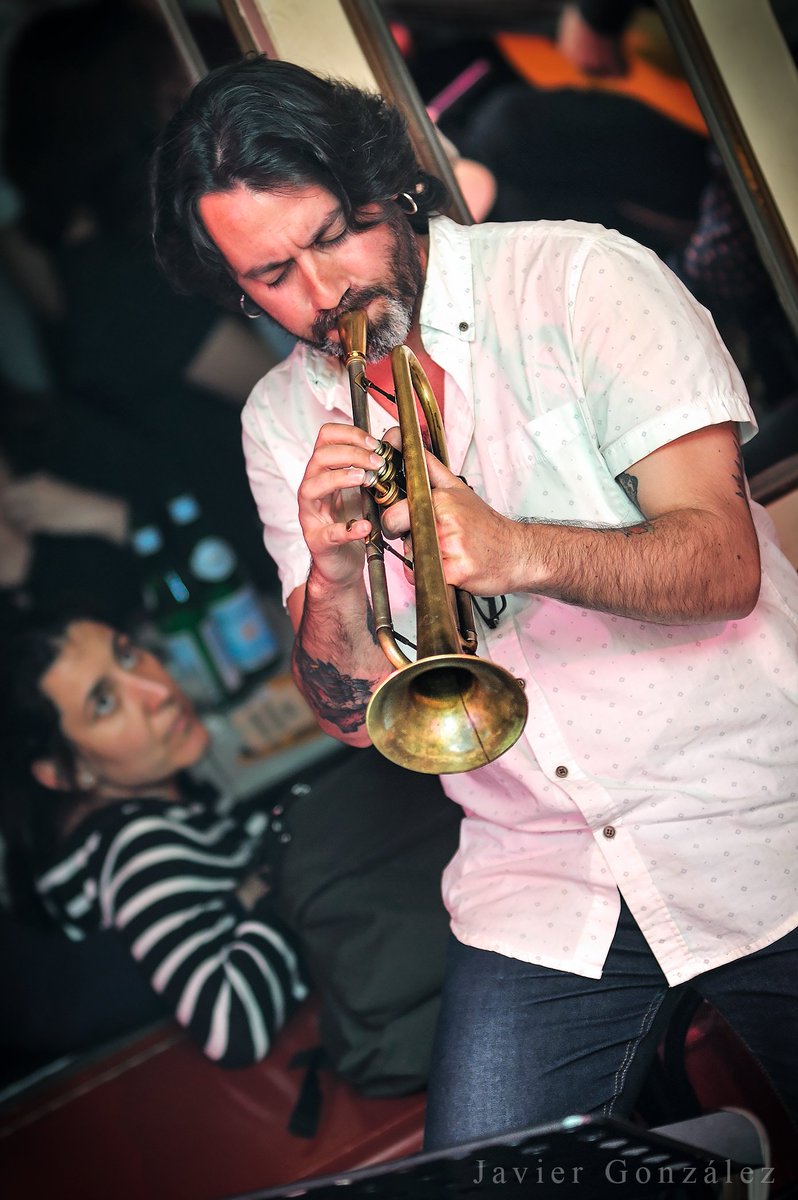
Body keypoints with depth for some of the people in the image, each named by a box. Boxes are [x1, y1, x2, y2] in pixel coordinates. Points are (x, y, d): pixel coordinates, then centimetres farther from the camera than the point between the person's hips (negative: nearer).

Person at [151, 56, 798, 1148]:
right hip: (539, 879, 3)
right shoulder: (284, 423, 5)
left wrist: (522, 550, -32)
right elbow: (353, 714, 3)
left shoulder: (578, 278, -6)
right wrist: (332, 579, -18)